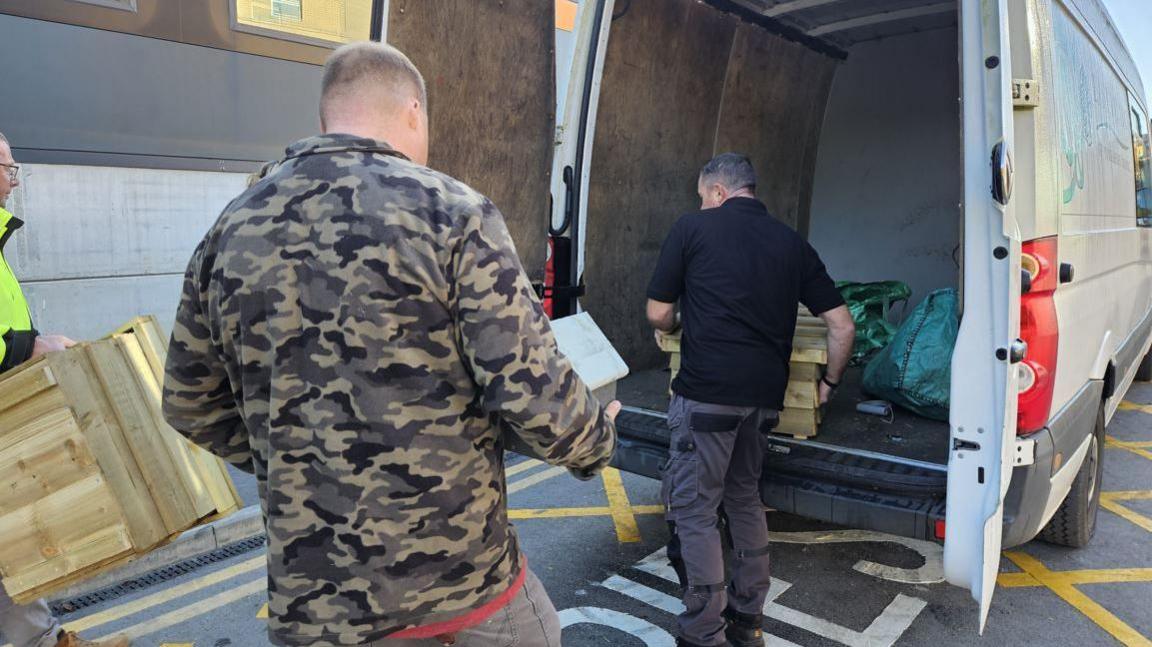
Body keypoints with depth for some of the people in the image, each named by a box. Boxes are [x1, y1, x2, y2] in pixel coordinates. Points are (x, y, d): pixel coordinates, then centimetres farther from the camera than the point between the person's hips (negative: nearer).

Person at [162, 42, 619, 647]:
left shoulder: (229, 232, 1)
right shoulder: (453, 212, -13)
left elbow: (190, 404, 10)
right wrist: (598, 440, 3)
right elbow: (532, 388, -17)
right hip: (463, 571, -3)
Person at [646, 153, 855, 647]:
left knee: (693, 509, 5)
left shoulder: (692, 228, 1)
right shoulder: (791, 242, 14)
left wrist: (678, 328, 24)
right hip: (765, 394, 6)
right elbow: (843, 326, 12)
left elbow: (658, 315, 2)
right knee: (744, 497, 22)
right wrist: (829, 382, 26)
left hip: (708, 392, -6)